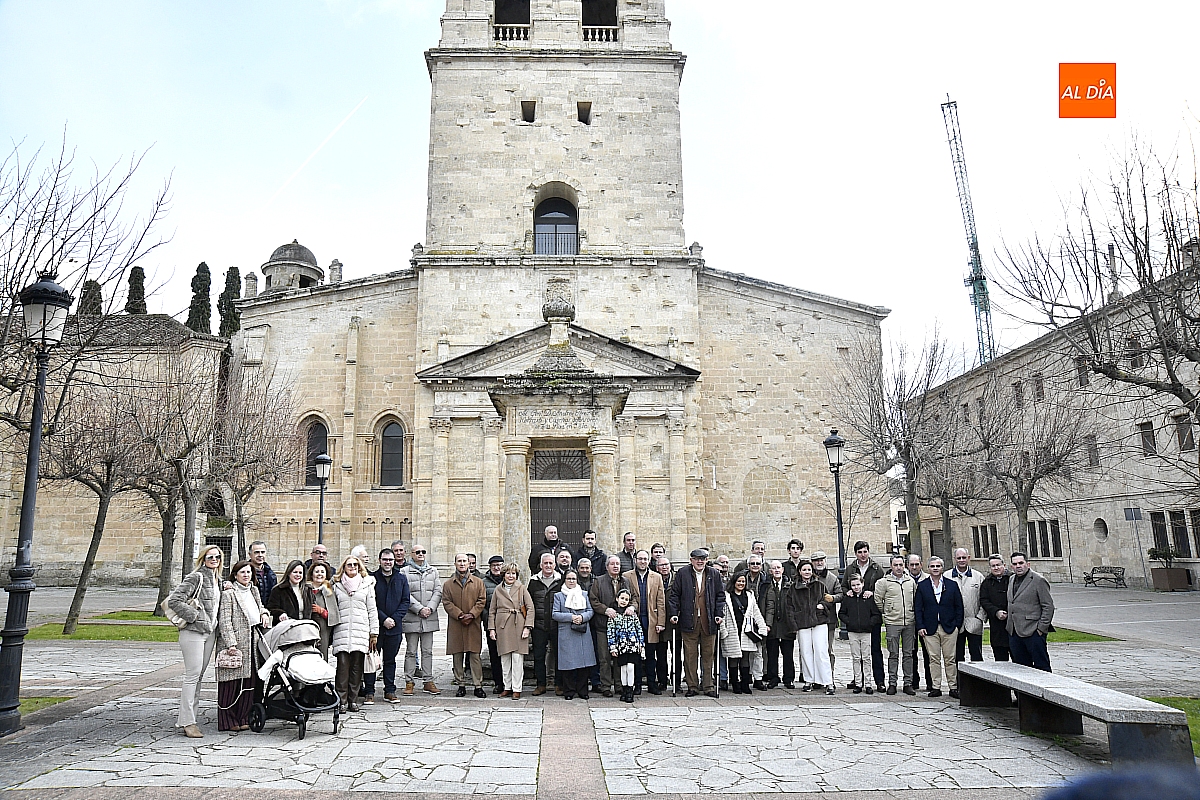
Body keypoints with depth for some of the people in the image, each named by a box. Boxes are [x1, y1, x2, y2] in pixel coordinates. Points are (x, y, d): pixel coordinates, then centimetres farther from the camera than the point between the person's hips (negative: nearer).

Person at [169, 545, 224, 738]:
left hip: (210, 632, 8)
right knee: (192, 675, -8)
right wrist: (194, 617, -15)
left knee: (199, 676, 11)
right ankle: (187, 722, -3)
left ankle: (190, 718, 19)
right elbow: (174, 600, -16)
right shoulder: (196, 577, -10)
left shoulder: (218, 580, 15)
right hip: (193, 632, -8)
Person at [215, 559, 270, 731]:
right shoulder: (228, 594, -6)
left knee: (248, 681, 8)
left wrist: (264, 613, 10)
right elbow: (224, 621, -11)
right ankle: (228, 721, 6)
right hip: (234, 643, -7)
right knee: (231, 683, -3)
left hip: (252, 642, 7)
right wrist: (230, 643, -19)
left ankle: (243, 719, 16)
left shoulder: (254, 590, 16)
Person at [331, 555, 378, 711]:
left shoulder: (367, 584, 11)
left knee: (357, 666, 1)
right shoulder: (337, 586, 12)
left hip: (361, 631, 0)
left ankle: (353, 700, 9)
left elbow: (372, 610, 10)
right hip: (342, 630, 0)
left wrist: (374, 633, 6)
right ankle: (342, 701, -3)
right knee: (343, 665, -8)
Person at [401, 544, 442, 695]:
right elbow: (406, 595, -7)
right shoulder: (405, 572, 0)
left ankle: (428, 681, 12)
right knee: (411, 651, 2)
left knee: (427, 651, 7)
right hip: (411, 618, -3)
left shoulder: (433, 571, 13)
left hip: (429, 618, 3)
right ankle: (409, 682, 10)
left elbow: (438, 592, 7)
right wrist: (419, 609, -13)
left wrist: (430, 608, -8)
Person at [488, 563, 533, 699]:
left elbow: (530, 608, 1)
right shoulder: (498, 590, 9)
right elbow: (492, 611, 12)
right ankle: (507, 687, 17)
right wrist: (491, 629, 3)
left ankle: (517, 689, 3)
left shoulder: (522, 589, 4)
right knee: (504, 659, 6)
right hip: (502, 627, 2)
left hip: (518, 626, -2)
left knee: (517, 659, -3)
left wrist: (527, 627, -7)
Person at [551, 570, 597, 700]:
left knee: (584, 661, 2)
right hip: (566, 634, -2)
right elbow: (555, 614, -2)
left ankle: (582, 690, 12)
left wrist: (582, 617, -11)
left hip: (583, 634, 2)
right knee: (568, 663, -3)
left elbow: (590, 611, 9)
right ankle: (569, 691, 8)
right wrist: (571, 617, -13)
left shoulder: (584, 594, 14)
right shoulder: (559, 596, 7)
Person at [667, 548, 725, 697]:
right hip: (689, 622, -1)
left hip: (709, 622, 1)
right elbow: (674, 595, 4)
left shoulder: (714, 574, 8)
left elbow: (720, 595, 9)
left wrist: (719, 614, 0)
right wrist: (673, 613, -4)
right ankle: (692, 686, 12)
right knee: (690, 655, 2)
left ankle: (707, 686, 16)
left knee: (708, 655, 7)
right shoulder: (682, 574, 4)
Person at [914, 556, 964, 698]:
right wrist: (920, 626, -4)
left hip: (949, 627, 0)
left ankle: (953, 687, 11)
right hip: (930, 628, 0)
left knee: (950, 659, 3)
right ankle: (935, 687, 8)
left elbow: (959, 607, 7)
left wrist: (957, 625, 0)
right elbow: (917, 608, 4)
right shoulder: (922, 586, 5)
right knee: (934, 659, 2)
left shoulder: (952, 585, 7)